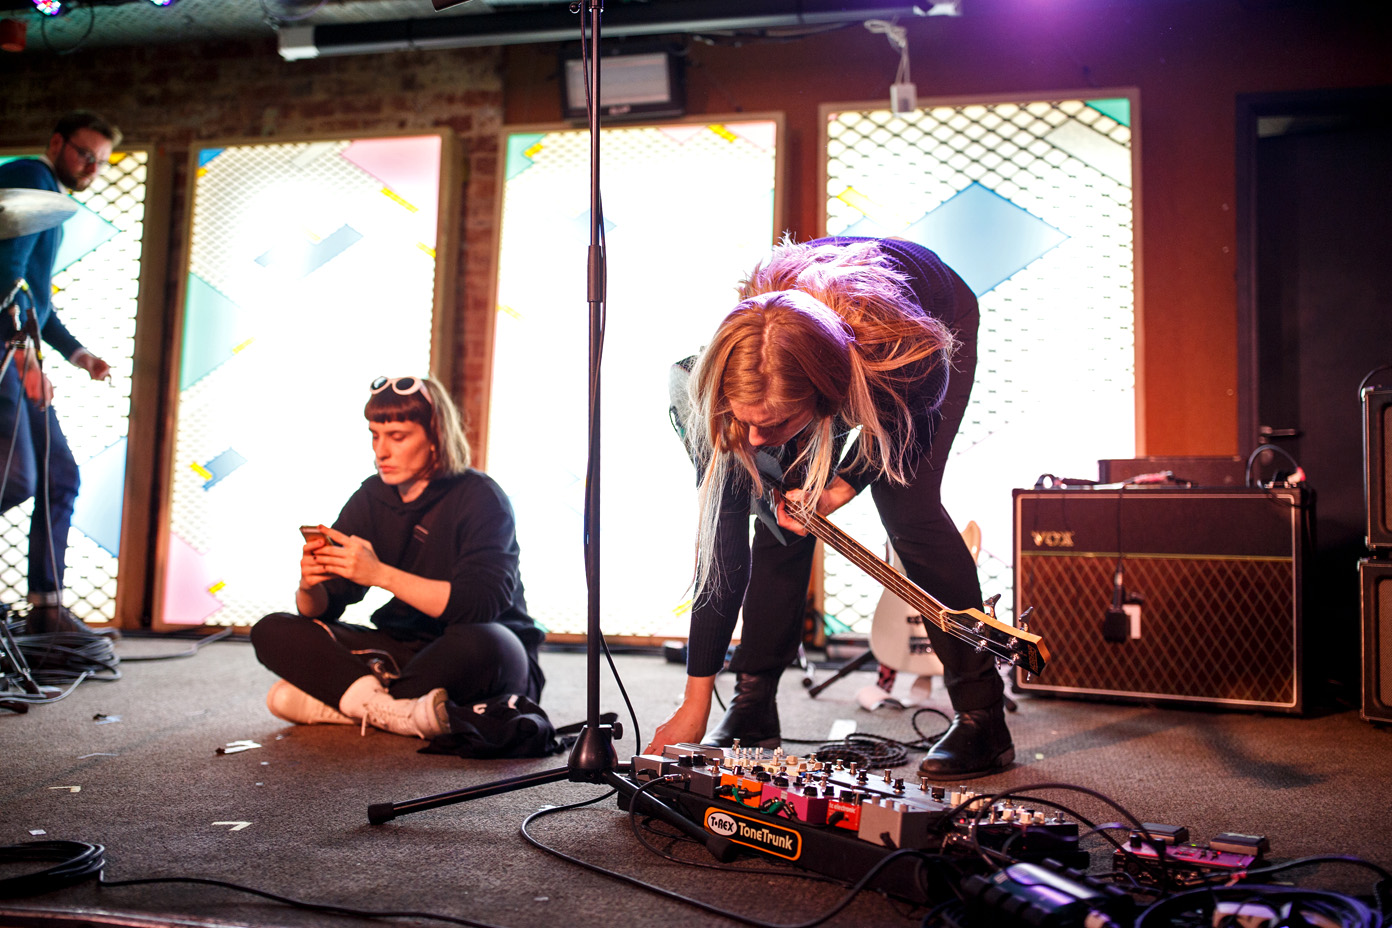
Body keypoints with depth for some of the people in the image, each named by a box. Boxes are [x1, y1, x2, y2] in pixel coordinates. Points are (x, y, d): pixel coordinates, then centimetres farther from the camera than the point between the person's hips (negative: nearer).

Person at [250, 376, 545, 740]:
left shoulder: (481, 498, -13)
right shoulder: (371, 498, 4)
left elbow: (481, 604, -26)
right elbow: (321, 611, 2)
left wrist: (382, 574, -33)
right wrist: (310, 585, -23)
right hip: (402, 649, 6)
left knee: (480, 644, -41)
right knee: (272, 632, -8)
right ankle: (396, 712, -28)